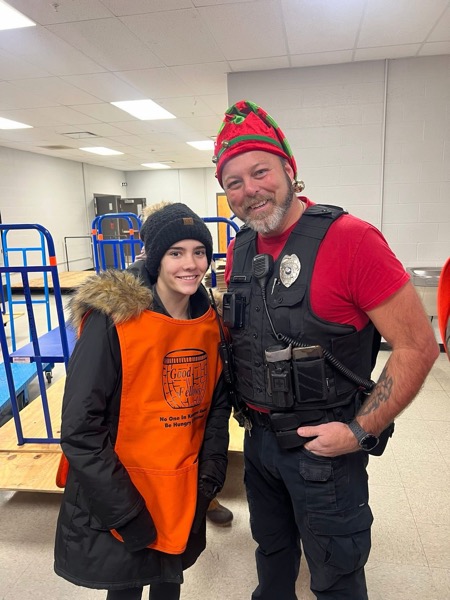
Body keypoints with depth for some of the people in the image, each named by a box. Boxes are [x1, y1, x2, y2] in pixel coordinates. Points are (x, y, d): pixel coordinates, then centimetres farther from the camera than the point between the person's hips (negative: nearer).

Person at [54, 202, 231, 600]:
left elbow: (217, 406, 5)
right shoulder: (112, 321, -22)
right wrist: (128, 514, -17)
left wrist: (210, 478, -2)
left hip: (185, 497, 5)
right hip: (117, 509, -4)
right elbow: (80, 432, -20)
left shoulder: (211, 322, -5)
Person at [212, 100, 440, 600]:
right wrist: (236, 402, 6)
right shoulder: (239, 250, 0)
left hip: (324, 446, -5)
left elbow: (418, 346, -18)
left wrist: (360, 431, -18)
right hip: (259, 438, 6)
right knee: (271, 550, 28)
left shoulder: (350, 240, -21)